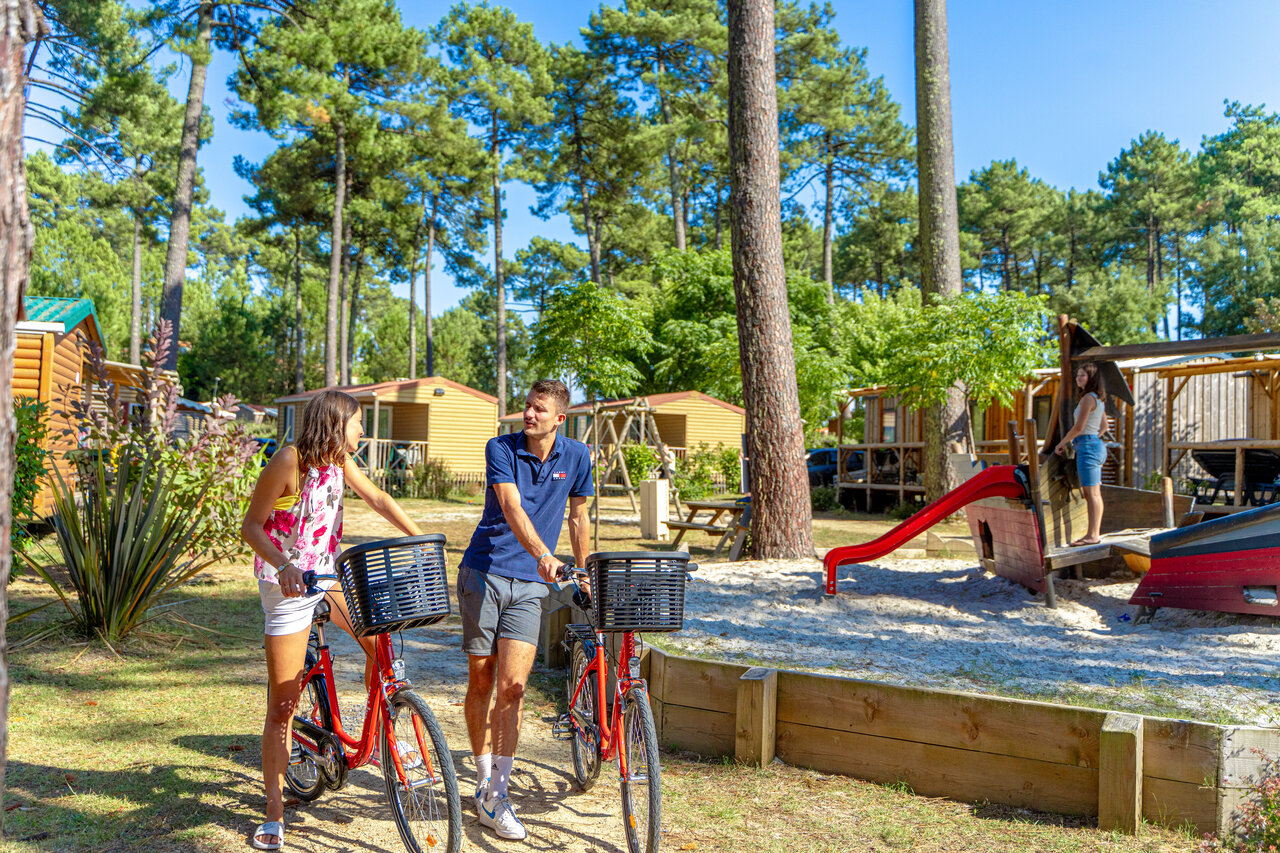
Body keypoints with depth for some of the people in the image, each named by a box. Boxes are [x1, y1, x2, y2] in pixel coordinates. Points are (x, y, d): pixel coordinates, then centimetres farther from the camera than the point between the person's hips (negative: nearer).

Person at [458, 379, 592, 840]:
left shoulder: (576, 456, 1)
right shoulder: (501, 448, -8)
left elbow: (577, 516, 13)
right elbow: (511, 508, -23)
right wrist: (543, 554, -38)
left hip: (530, 583, 1)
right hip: (484, 572, -1)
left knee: (513, 685, -7)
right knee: (481, 680, 7)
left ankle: (496, 794, 3)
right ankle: (484, 780, 25)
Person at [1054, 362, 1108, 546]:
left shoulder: (1088, 398, -14)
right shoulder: (1097, 398, 16)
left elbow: (1078, 427, -15)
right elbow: (1104, 425, 25)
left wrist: (1062, 443, -5)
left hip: (1088, 446, -10)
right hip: (1095, 444, 10)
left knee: (1092, 492, -10)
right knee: (1092, 492, 11)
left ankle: (1093, 535, -10)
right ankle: (1095, 532, 15)